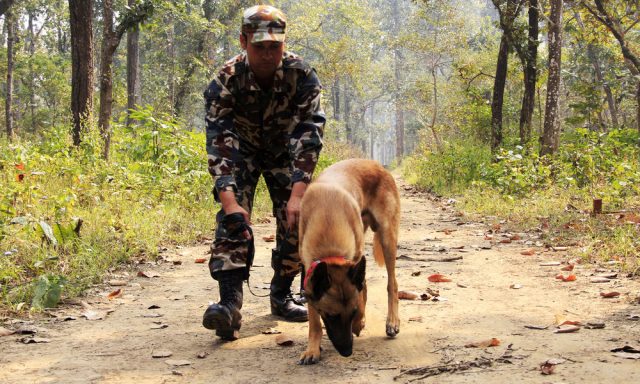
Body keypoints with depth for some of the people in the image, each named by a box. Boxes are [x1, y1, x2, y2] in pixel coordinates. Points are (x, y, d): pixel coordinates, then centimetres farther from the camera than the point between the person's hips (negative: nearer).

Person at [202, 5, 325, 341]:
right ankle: (230, 304, -30)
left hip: (285, 151, 2)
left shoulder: (302, 75, -29)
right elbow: (217, 141, -35)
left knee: (296, 219, -8)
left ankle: (281, 295, 11)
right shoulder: (225, 81, -30)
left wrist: (298, 194, -45)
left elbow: (309, 133, -34)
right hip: (241, 152, -1)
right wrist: (228, 201, -47)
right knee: (232, 219, -21)